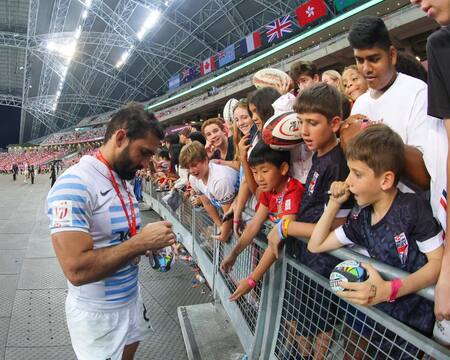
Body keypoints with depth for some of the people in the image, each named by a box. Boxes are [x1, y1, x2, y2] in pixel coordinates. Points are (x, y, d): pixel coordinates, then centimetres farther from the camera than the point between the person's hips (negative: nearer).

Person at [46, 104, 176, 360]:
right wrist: (141, 242, -27)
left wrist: (149, 243, -4)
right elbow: (77, 270, -31)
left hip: (131, 300, 8)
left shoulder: (124, 181, 5)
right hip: (98, 315, -8)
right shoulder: (74, 184, -24)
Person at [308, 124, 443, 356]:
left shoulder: (412, 207, -19)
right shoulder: (360, 217, -1)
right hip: (375, 308, 5)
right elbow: (316, 245, 5)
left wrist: (388, 290, -33)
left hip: (413, 317, -5)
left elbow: (438, 262, -20)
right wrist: (334, 203, -4)